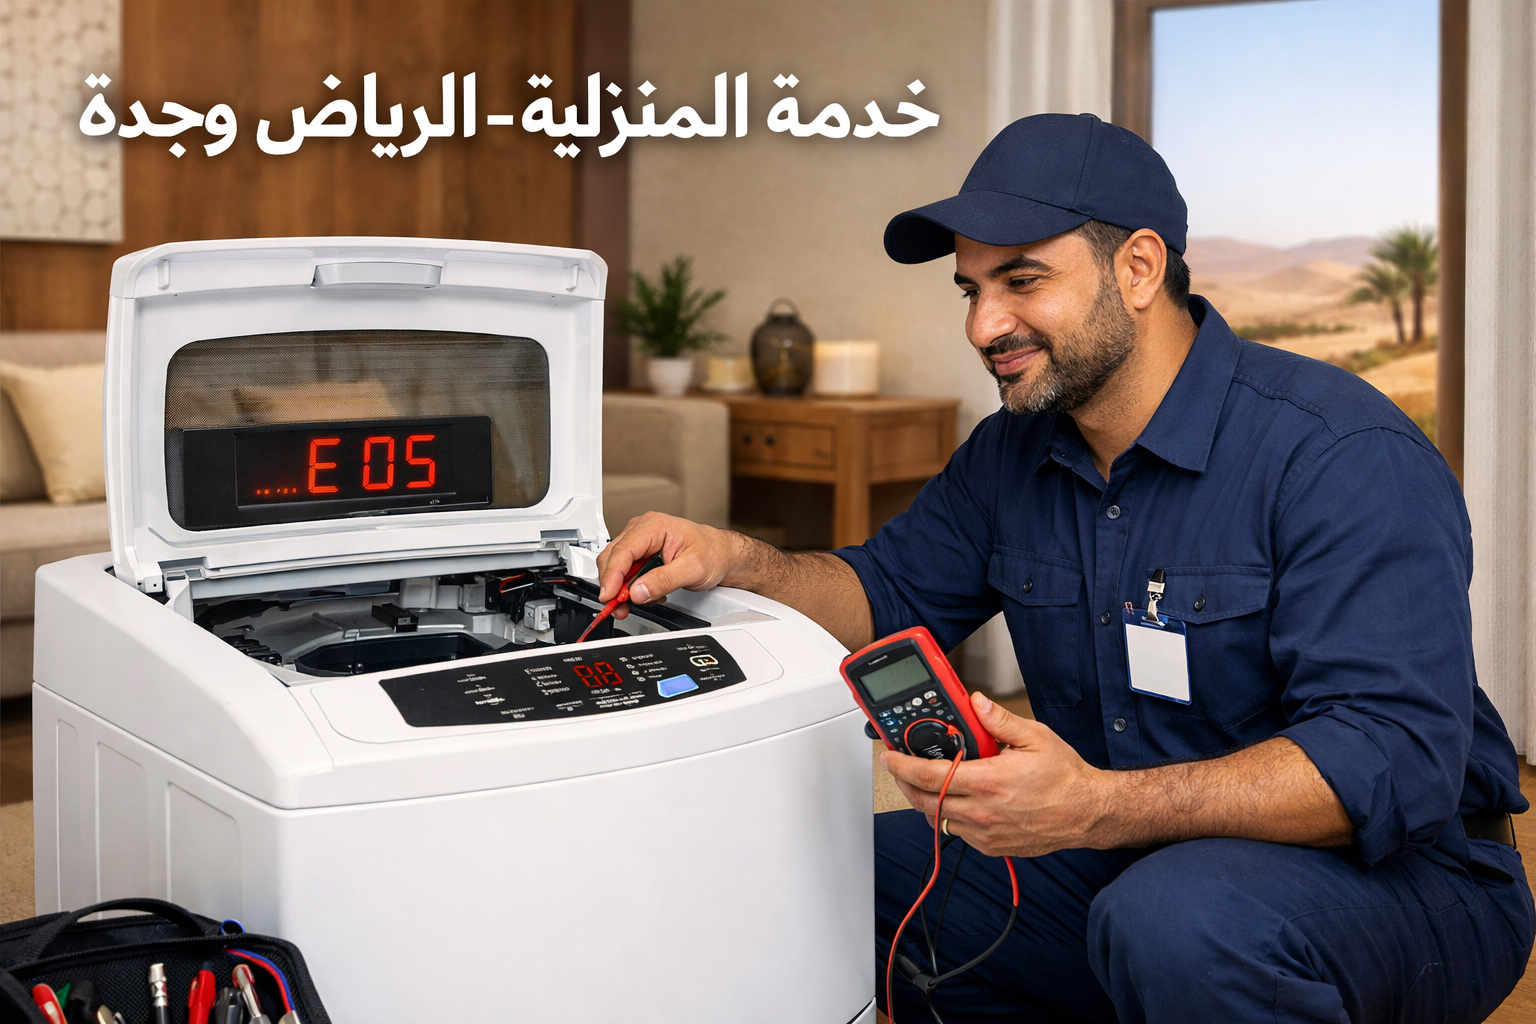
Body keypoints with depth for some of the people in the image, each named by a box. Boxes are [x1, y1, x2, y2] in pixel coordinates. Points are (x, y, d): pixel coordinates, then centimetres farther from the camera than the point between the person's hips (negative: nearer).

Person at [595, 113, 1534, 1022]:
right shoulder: (1013, 455, 5)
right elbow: (892, 592, 15)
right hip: (1130, 861, 7)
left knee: (1179, 917, -39)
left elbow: (1395, 759, -29)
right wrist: (735, 563, -7)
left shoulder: (1348, 457, -21)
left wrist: (1098, 809, -40)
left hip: (1401, 874, -7)